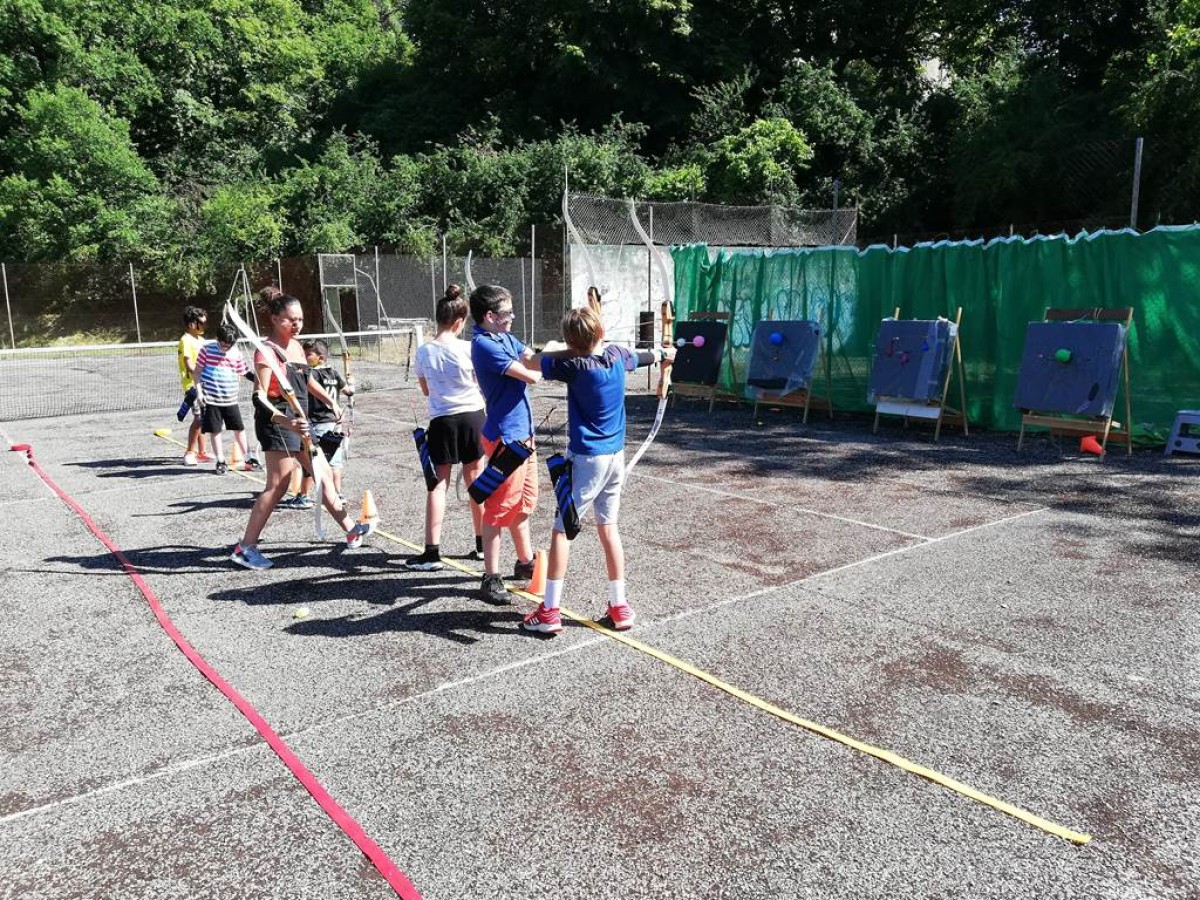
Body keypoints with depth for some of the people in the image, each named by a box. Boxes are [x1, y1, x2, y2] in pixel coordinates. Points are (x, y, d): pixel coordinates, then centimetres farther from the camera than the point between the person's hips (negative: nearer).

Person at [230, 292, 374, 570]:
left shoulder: (297, 346, 9)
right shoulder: (267, 351, -16)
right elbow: (260, 397, -25)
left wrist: (330, 401, 32)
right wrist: (286, 421, -39)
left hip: (297, 422, 9)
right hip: (277, 423, -9)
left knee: (323, 474, 15)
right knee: (277, 487, -7)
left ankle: (351, 530, 27)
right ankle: (245, 548, 2)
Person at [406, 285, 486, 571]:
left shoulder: (424, 351, -3)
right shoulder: (468, 349, -8)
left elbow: (426, 390, 10)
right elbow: (482, 384, 4)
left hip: (442, 421, 0)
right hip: (472, 417, 0)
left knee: (439, 484, 2)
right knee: (476, 481, 12)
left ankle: (432, 552, -3)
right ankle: (482, 545, 22)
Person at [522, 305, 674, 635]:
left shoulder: (574, 366, -16)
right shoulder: (616, 355, 1)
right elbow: (638, 356, 23)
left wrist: (570, 349, 6)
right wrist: (663, 354, 44)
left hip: (585, 458, -6)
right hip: (616, 456, 6)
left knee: (561, 529, 2)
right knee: (608, 527, 14)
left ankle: (550, 611, 4)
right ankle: (619, 606, 18)